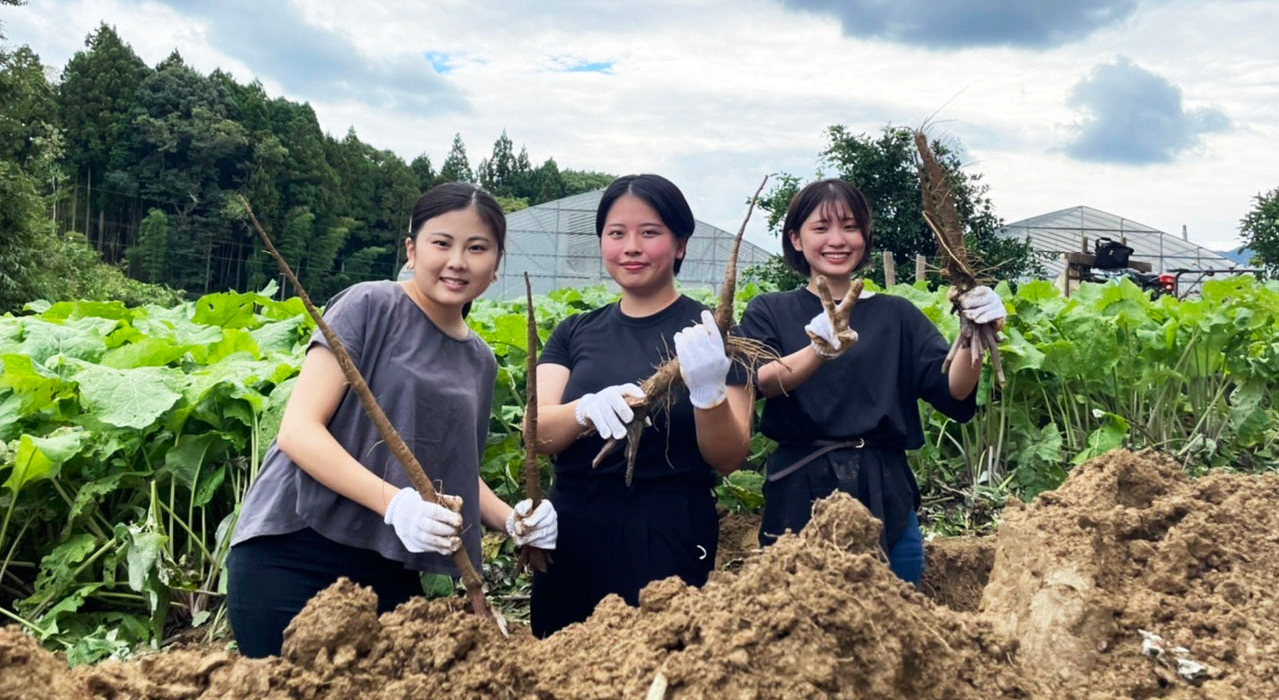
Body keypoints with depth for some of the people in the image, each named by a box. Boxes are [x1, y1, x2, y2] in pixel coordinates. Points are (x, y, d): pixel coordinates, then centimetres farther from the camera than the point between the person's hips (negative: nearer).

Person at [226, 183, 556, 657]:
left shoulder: (480, 361, 10)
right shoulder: (368, 306, -7)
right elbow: (298, 429, -14)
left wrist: (512, 520, 0)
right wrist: (394, 503, -25)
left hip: (389, 575, 5)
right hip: (292, 554, -5)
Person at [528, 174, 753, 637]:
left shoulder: (708, 333, -2)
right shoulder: (574, 332, 8)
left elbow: (729, 460, -7)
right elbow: (537, 434, -5)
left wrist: (709, 393, -26)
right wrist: (588, 408, -25)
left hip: (669, 539, -3)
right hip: (571, 534, 3)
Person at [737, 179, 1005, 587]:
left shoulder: (896, 315, 9)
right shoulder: (769, 312, 5)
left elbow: (955, 397, -1)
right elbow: (760, 382, -16)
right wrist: (820, 349, -35)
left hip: (885, 498, 2)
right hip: (798, 499, -1)